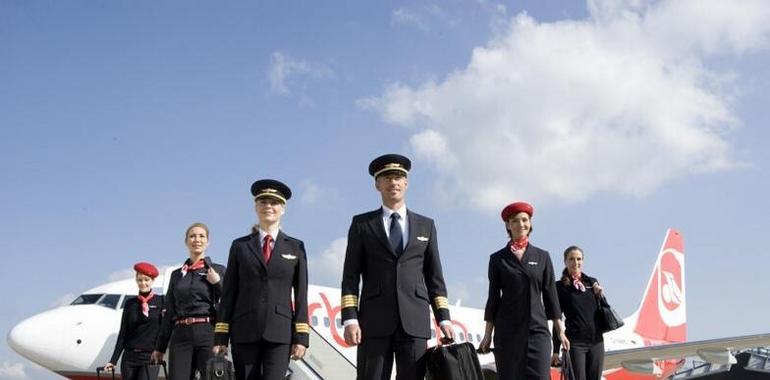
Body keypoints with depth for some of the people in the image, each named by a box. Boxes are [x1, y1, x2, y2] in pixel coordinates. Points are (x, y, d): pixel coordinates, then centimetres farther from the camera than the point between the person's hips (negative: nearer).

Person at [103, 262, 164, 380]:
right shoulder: (130, 303, 9)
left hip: (150, 358, -3)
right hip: (129, 357, 3)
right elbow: (122, 333, 10)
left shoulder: (161, 302, 2)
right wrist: (113, 360, 6)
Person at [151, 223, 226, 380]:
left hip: (208, 333, -2)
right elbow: (169, 313, 18)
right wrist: (160, 347, 17)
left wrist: (217, 283, -8)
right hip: (181, 335, 2)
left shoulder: (218, 270, 10)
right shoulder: (177, 274, 17)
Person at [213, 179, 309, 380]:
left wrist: (301, 337, -2)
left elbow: (301, 295, 6)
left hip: (280, 332, -1)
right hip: (244, 332, 1)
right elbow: (228, 293, 7)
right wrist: (221, 336, 1)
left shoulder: (296, 247, 10)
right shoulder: (240, 246, 10)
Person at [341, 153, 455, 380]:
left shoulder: (426, 226, 15)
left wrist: (443, 318, 6)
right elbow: (350, 277, 5)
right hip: (374, 320, -1)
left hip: (414, 321, 1)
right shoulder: (362, 224, 10)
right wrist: (350, 319, -6)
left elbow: (434, 276, 14)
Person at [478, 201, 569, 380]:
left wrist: (560, 330, 5)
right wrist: (487, 335, 3)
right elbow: (493, 297, 7)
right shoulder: (497, 259, 6)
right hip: (507, 331, 0)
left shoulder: (542, 256, 9)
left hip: (538, 329, 1)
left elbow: (550, 294, 10)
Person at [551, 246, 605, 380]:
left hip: (596, 341, 4)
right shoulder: (560, 287, -1)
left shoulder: (592, 282, 10)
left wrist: (600, 296, -3)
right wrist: (555, 350, -3)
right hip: (575, 343, -4)